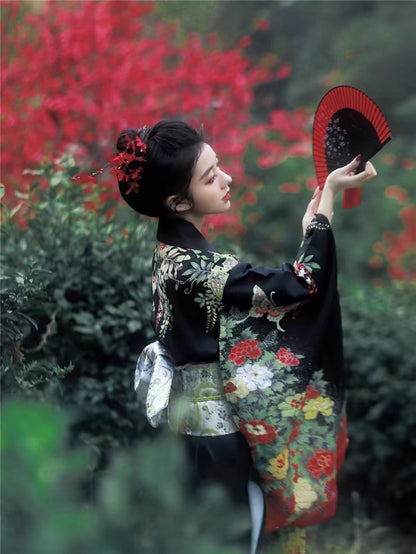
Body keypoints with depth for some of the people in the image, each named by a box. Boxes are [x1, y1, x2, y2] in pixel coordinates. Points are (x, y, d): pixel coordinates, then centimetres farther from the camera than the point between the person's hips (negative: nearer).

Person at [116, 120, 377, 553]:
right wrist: (329, 194, -21)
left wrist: (305, 233, 2)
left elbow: (253, 291, 8)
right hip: (217, 430, -9)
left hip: (205, 417, 9)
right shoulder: (192, 268, -26)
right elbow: (295, 286, -24)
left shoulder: (175, 248, 4)